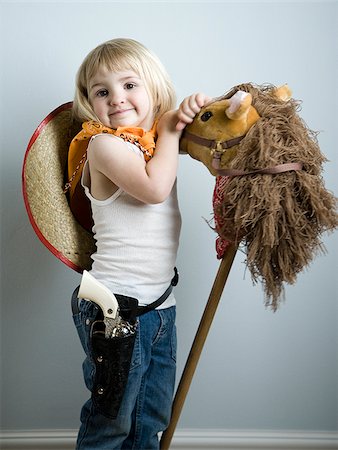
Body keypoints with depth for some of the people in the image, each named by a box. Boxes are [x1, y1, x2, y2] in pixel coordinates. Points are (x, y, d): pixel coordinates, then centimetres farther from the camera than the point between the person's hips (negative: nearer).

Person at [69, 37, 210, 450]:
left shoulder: (154, 140, 9)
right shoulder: (105, 142, -12)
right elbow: (155, 188, -26)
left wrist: (192, 108, 2)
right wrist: (169, 133, -11)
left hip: (160, 304, 7)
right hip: (116, 306, -7)